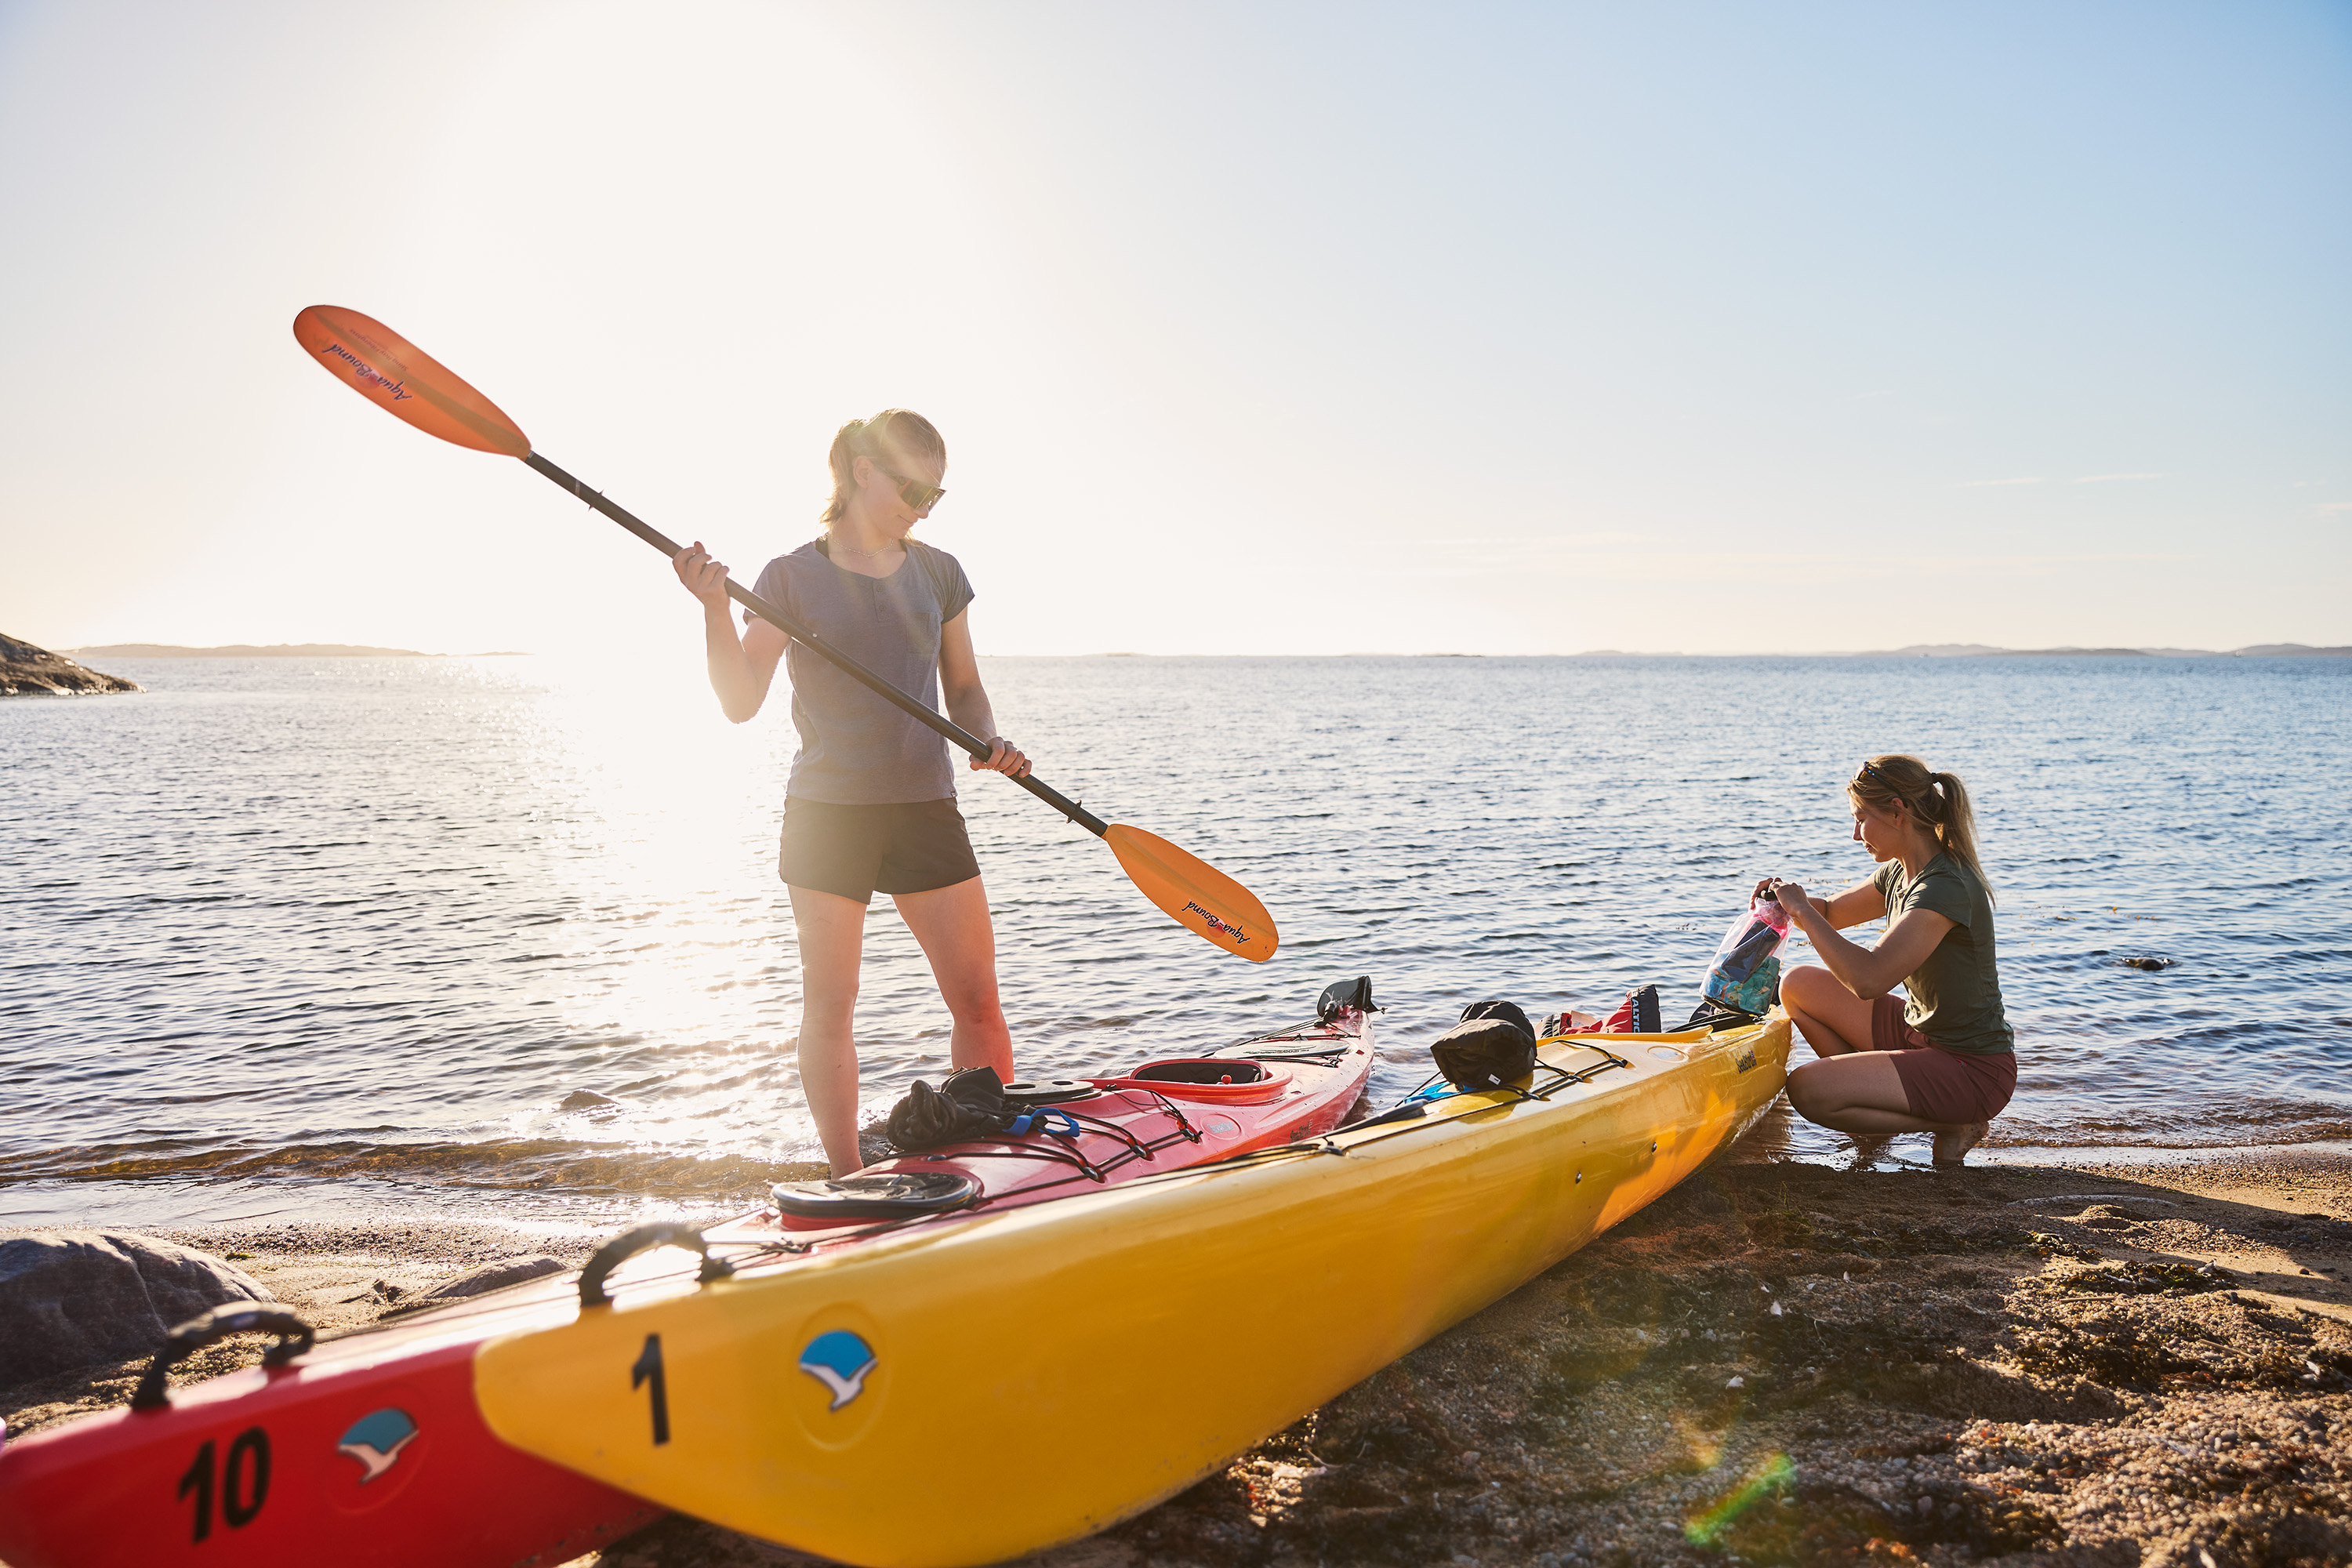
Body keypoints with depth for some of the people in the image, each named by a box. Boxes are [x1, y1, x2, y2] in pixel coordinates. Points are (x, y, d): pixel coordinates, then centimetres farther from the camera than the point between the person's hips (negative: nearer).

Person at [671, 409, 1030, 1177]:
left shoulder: (938, 574, 7)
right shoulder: (793, 577, -3)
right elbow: (742, 702, -8)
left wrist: (990, 741, -5)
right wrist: (714, 609, -21)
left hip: (926, 809, 3)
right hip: (828, 814, -3)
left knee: (978, 1001, 0)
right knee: (830, 1006, 4)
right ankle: (848, 1181, 16)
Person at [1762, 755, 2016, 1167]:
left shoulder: (1947, 888, -25)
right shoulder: (1899, 873, 3)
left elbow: (1868, 979, -35)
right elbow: (1831, 912, 19)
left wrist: (1803, 912, -25)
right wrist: (1789, 899, -4)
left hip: (1975, 1068, -9)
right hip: (1918, 1031, 9)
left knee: (1807, 1090, -20)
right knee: (1799, 986, 7)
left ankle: (1953, 1125, -3)